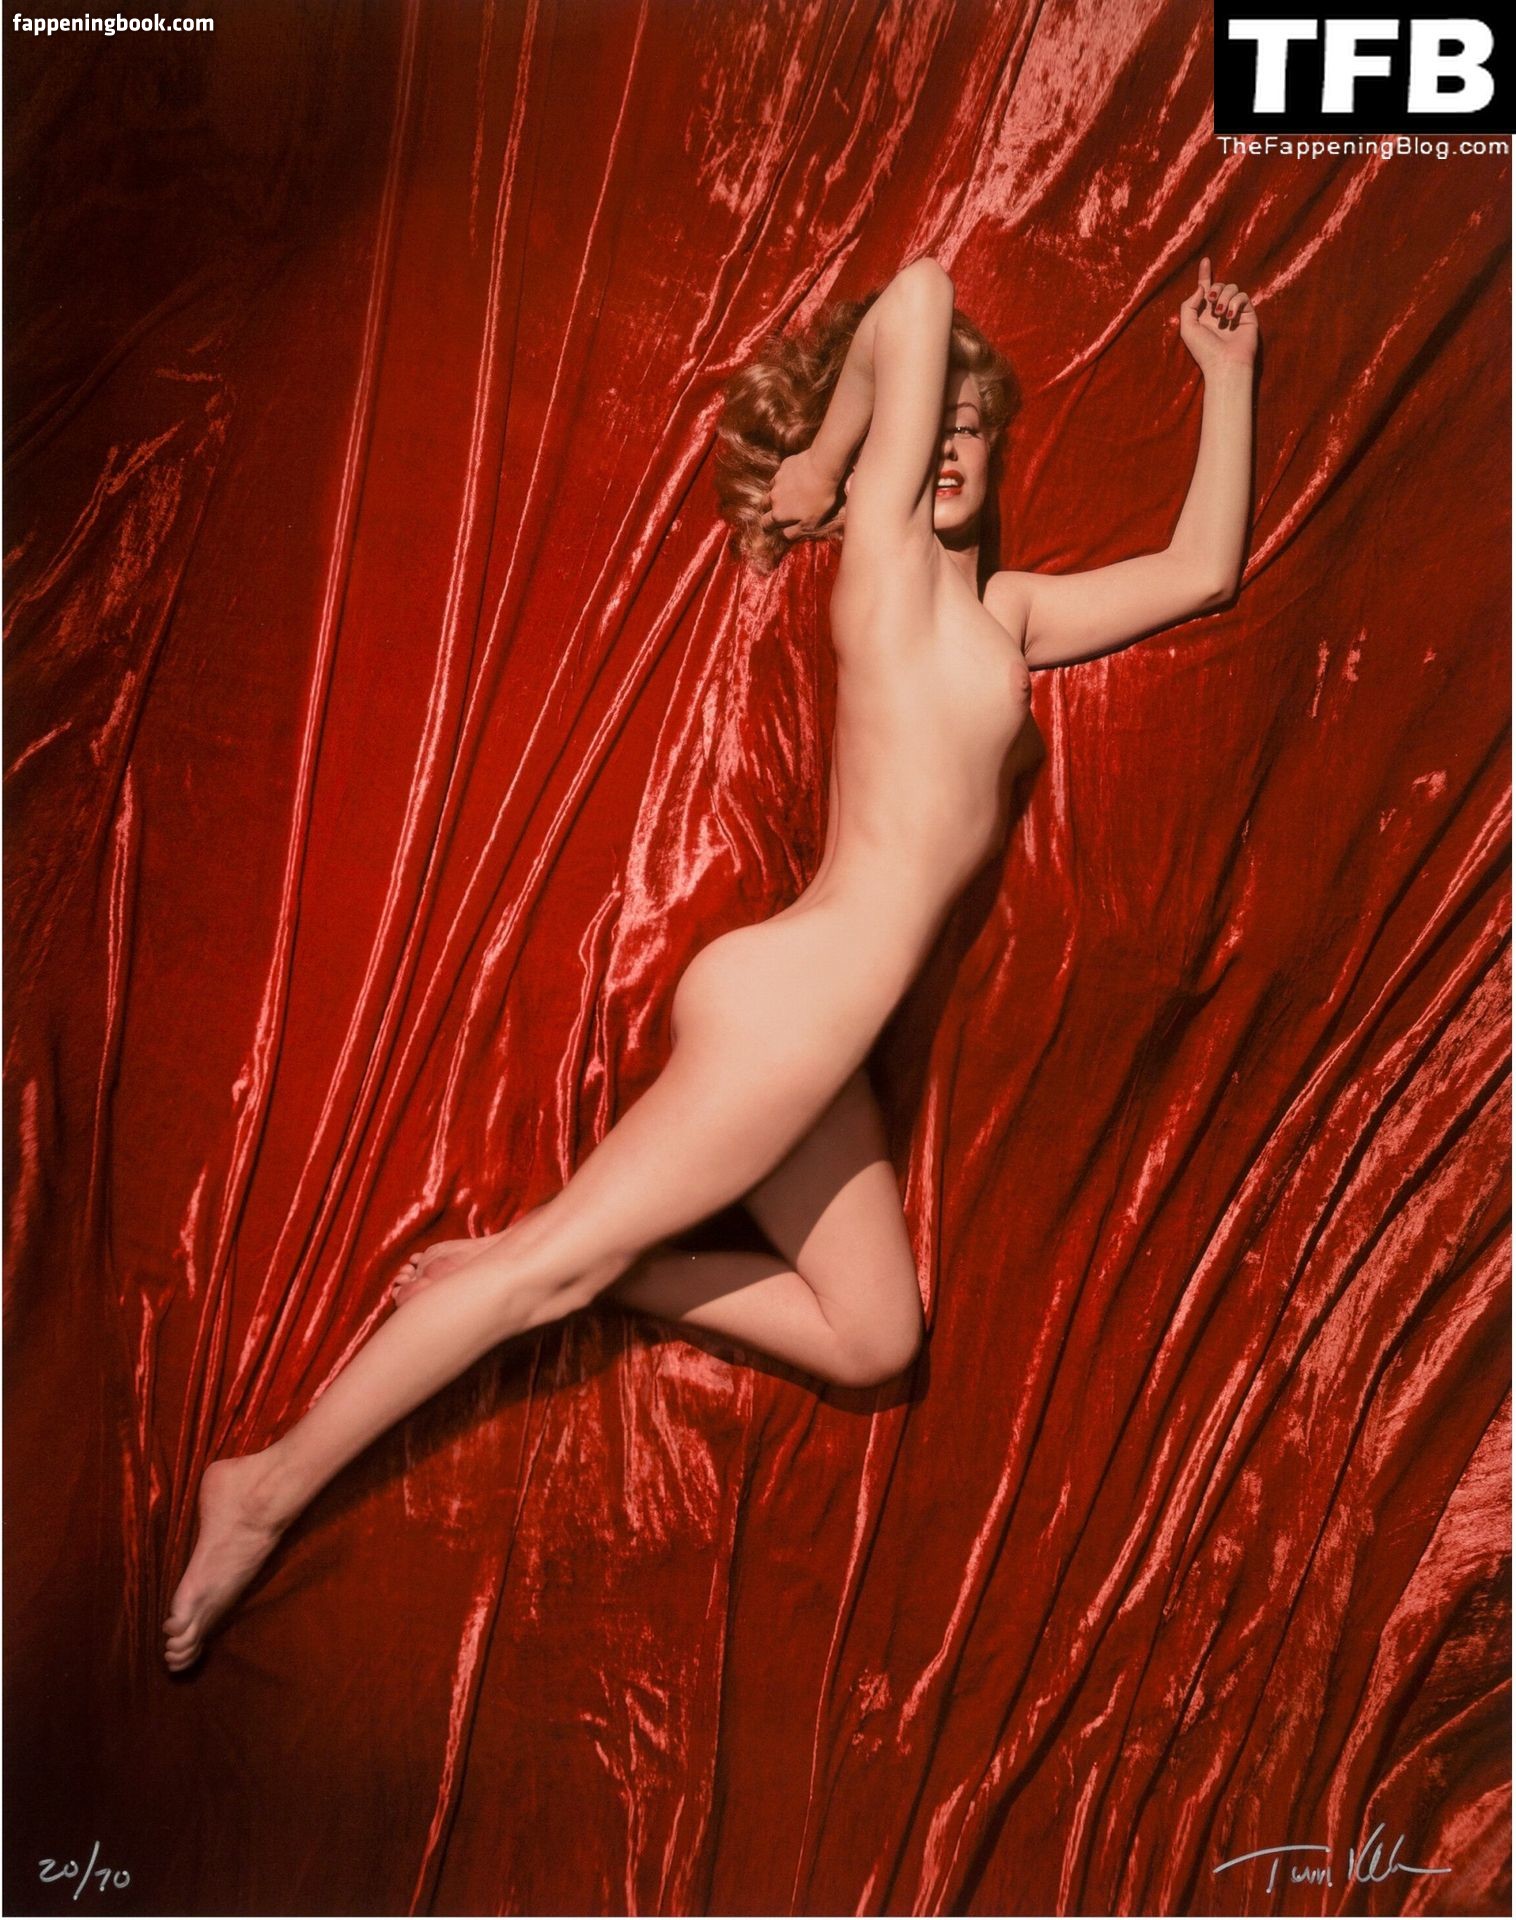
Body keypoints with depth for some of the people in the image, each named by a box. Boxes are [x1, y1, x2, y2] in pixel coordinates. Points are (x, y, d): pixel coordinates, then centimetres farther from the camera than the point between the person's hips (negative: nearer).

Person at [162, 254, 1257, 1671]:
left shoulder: (1001, 611, 19)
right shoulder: (888, 563, -4)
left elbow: (1201, 571, 24)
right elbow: (914, 302, -12)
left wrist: (1225, 373, 29)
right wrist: (815, 473, 1)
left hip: (813, 1046, 9)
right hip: (781, 1008, -9)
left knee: (873, 1341, 10)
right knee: (563, 1258, -8)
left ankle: (543, 1268, 9)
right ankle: (271, 1487, 3)